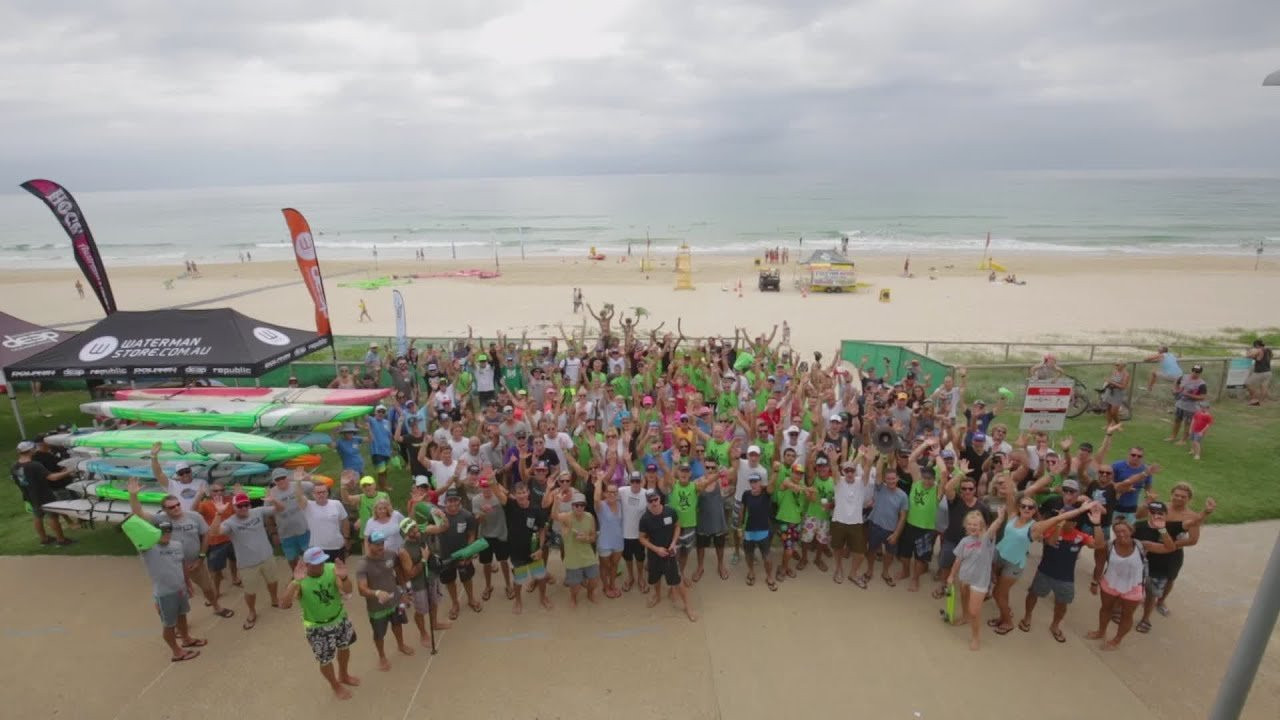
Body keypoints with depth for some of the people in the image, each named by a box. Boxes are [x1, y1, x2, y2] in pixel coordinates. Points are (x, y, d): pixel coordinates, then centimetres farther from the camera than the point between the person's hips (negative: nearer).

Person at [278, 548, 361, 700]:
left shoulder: (331, 569, -22)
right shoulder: (301, 582, -28)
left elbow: (347, 591, -29)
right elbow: (284, 605, -40)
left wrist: (343, 577, -51)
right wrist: (296, 582, -51)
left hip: (340, 619, 3)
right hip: (318, 628, -3)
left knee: (344, 648, 26)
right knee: (326, 661, 16)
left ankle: (343, 676, 56)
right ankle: (335, 686, 47)